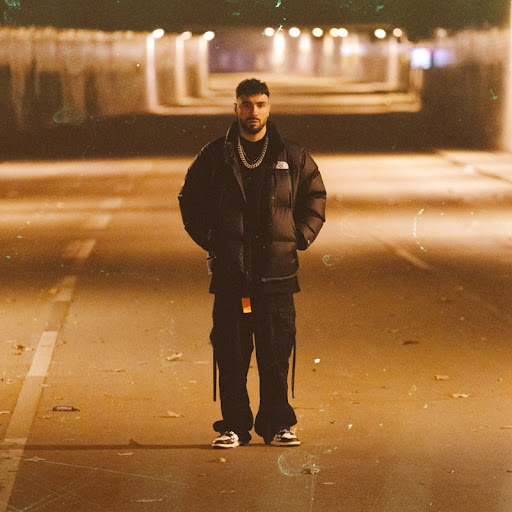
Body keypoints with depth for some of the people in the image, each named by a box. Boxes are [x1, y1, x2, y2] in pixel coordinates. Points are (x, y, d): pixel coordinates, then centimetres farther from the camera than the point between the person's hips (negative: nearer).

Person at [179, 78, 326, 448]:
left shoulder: (292, 157, 6)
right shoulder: (215, 157, 5)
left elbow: (315, 198, 15)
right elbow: (191, 202, 14)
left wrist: (298, 238, 5)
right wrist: (211, 241, 4)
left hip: (277, 273, 0)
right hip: (230, 273, 0)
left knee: (276, 355, 3)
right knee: (231, 356, 1)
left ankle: (277, 425, 13)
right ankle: (234, 427, 9)